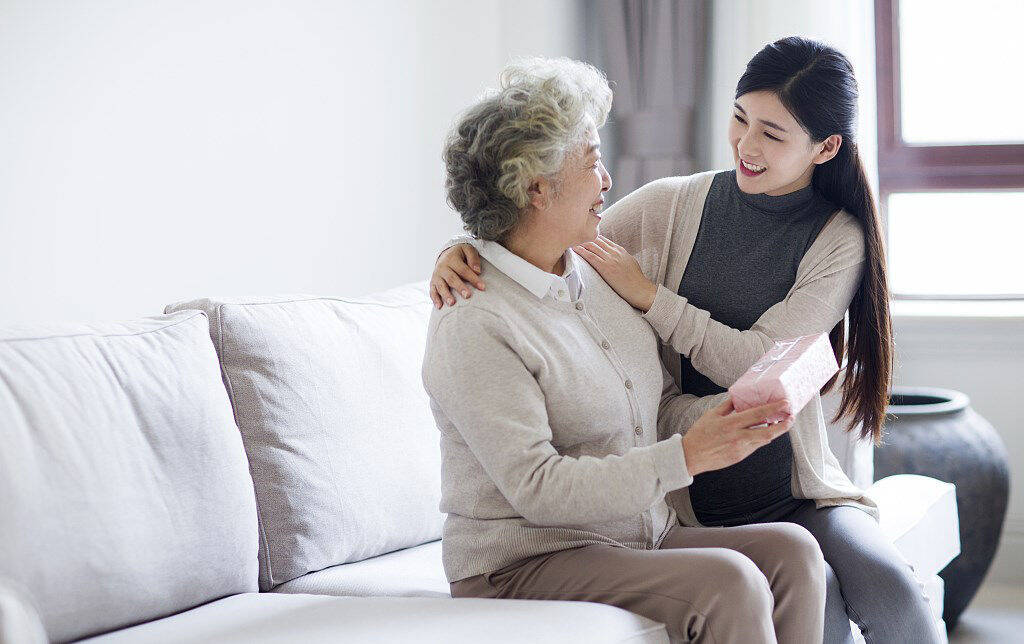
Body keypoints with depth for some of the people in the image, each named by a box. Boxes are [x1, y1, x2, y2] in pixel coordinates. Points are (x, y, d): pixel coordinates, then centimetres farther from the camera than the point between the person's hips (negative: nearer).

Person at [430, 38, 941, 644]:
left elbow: (763, 365, -12)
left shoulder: (840, 238, 0)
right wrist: (465, 250, -14)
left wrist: (648, 295, -16)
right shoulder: (669, 206, 2)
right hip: (691, 504, -1)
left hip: (798, 494, 1)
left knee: (888, 586, -27)